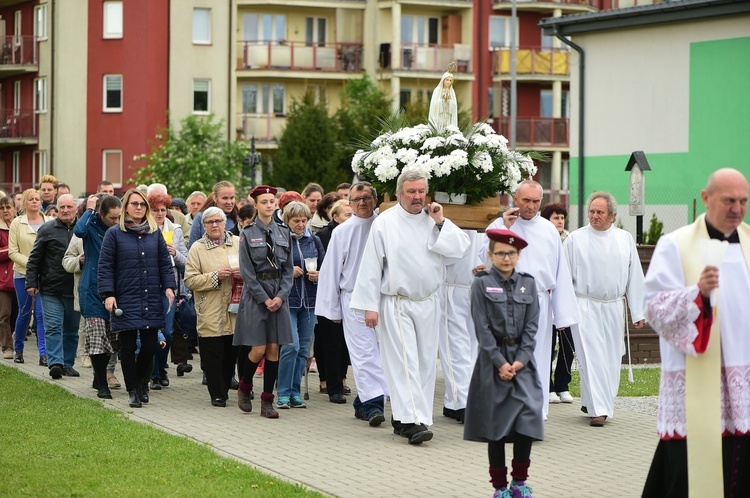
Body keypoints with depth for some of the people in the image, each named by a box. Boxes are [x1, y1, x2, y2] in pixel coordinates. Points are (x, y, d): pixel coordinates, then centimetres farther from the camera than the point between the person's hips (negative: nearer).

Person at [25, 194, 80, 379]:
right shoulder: (47, 230, 1)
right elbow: (34, 259, 2)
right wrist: (31, 282, -3)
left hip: (75, 290, 2)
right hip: (51, 289, -2)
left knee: (72, 329, 9)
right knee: (53, 327, -8)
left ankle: (68, 363, 17)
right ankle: (55, 363, -10)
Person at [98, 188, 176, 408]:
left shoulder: (155, 233, 12)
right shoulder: (114, 234, 2)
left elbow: (165, 263, 13)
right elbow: (105, 266, 0)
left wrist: (168, 286, 0)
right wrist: (108, 294, -9)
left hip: (151, 300, 3)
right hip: (125, 301, -3)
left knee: (150, 345, 1)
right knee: (128, 347, 0)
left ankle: (142, 380, 27)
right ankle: (133, 391, 11)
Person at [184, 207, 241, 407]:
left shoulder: (239, 243, 10)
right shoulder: (197, 248, 1)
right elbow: (190, 280, -7)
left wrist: (243, 274, -5)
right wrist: (215, 276, -17)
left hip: (235, 312, 3)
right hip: (210, 314, -3)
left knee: (231, 354, 9)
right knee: (213, 356, -2)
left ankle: (224, 389, 23)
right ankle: (217, 394, 7)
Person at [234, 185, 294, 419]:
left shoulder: (284, 233, 9)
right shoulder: (247, 234, -2)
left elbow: (288, 269, 9)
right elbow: (247, 272, -5)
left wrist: (280, 296, -5)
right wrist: (264, 299, -11)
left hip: (279, 296, 3)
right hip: (255, 296, -3)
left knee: (274, 349, 1)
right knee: (258, 349, -8)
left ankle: (267, 402, 6)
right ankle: (244, 388, 19)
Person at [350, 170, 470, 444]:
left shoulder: (435, 221, 7)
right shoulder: (384, 223, -3)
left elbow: (461, 247, -1)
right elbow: (371, 266, -3)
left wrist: (441, 223, -10)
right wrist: (370, 306, -6)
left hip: (428, 303, 5)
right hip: (396, 305, -5)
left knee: (425, 362, 6)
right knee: (404, 363, -11)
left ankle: (402, 418, 16)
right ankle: (412, 421, -17)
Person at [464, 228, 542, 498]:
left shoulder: (527, 283, 7)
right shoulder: (482, 284, -1)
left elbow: (531, 325, 4)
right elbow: (482, 327, -7)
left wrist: (520, 359, -8)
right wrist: (500, 362, -12)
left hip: (522, 359, 2)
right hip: (493, 359, -2)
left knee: (528, 413, -10)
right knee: (496, 423, 1)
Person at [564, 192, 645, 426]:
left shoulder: (625, 239, 7)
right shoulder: (575, 239, -1)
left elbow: (635, 277, 10)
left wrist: (638, 312, 8)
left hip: (614, 308, 3)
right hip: (585, 307, -3)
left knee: (611, 359, 7)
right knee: (591, 357, -9)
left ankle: (592, 403, 22)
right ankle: (597, 410, -9)